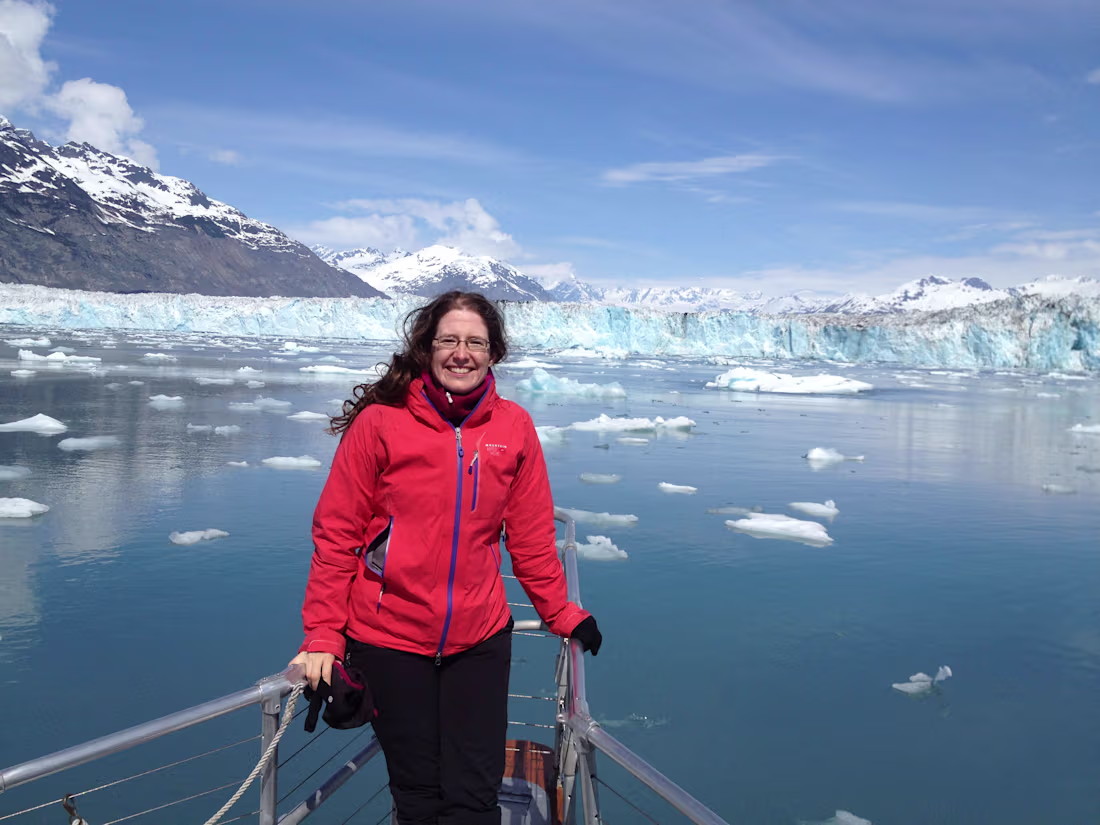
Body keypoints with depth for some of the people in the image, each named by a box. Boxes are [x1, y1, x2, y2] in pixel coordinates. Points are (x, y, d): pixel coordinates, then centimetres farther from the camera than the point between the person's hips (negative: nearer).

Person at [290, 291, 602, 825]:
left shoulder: (514, 427, -1)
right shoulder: (379, 421, -8)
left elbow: (532, 536, 7)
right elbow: (336, 534, -5)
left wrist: (563, 615, 11)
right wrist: (323, 636, -6)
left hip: (480, 639, 2)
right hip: (388, 639, -1)